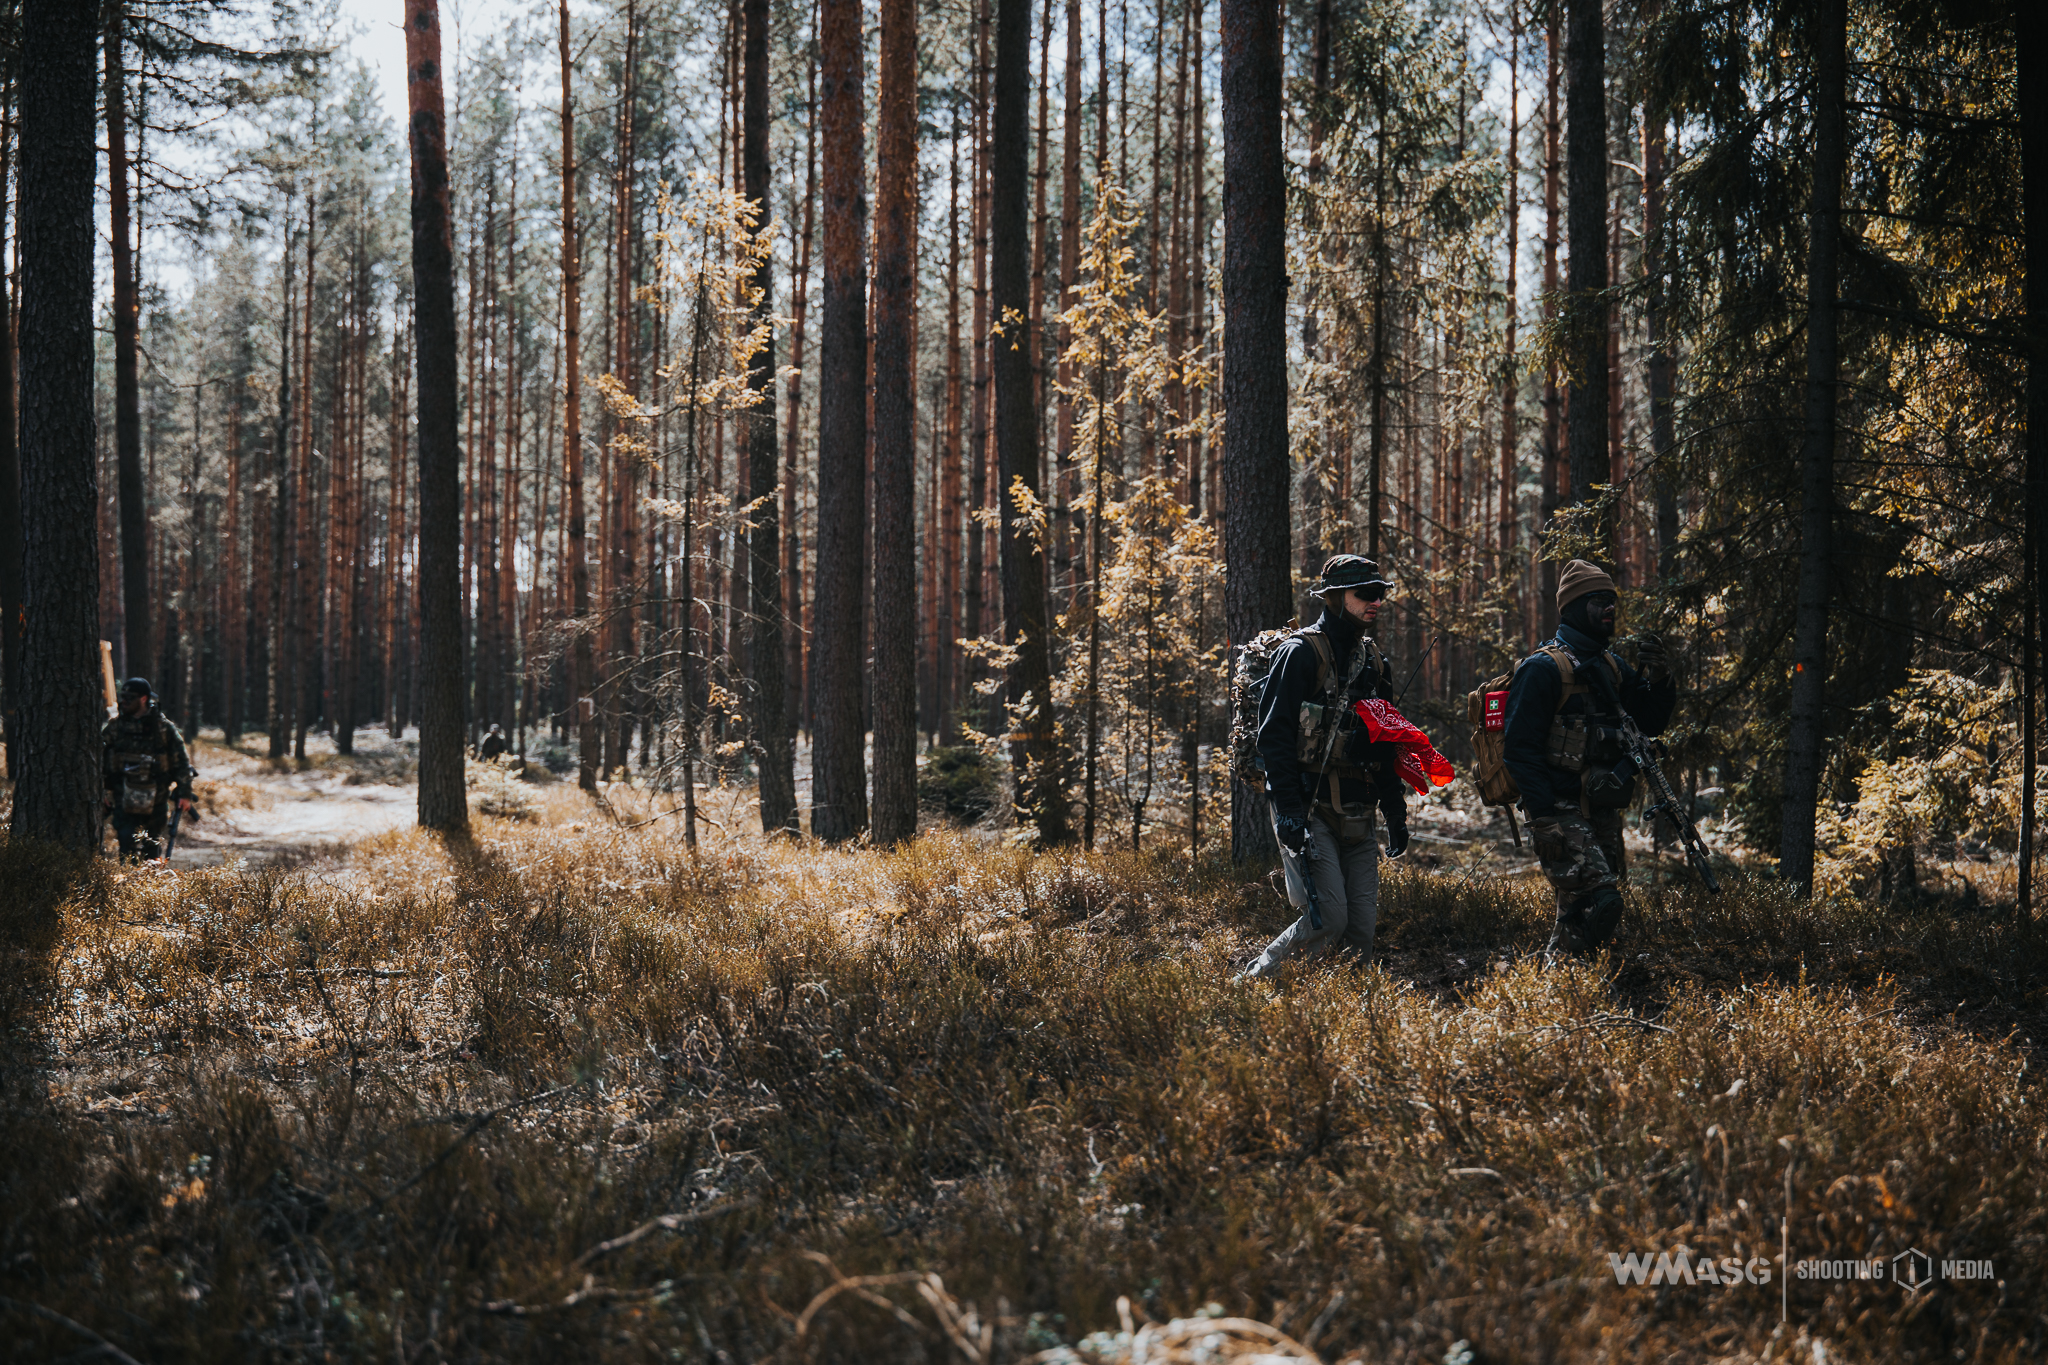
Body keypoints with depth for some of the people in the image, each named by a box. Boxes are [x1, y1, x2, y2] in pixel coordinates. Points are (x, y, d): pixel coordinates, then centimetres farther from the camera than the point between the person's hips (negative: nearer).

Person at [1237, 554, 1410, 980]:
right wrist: (1288, 809, -20)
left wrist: (1396, 813, 17)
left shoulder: (1373, 661, 16)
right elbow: (1274, 735, -13)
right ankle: (1256, 982, -1)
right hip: (1309, 808, -7)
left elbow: (1386, 744, 23)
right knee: (1329, 919, -16)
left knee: (1363, 927, 1)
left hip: (1357, 814, 7)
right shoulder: (1301, 654, -7)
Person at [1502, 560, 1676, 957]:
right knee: (1600, 899, -20)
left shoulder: (1611, 666, 16)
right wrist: (1545, 819, -20)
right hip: (1561, 811, -8)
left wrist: (1658, 678, -1)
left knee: (1581, 912, 11)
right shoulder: (1543, 668, -9)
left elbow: (1651, 723, 18)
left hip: (1603, 811, 8)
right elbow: (1520, 746, -14)